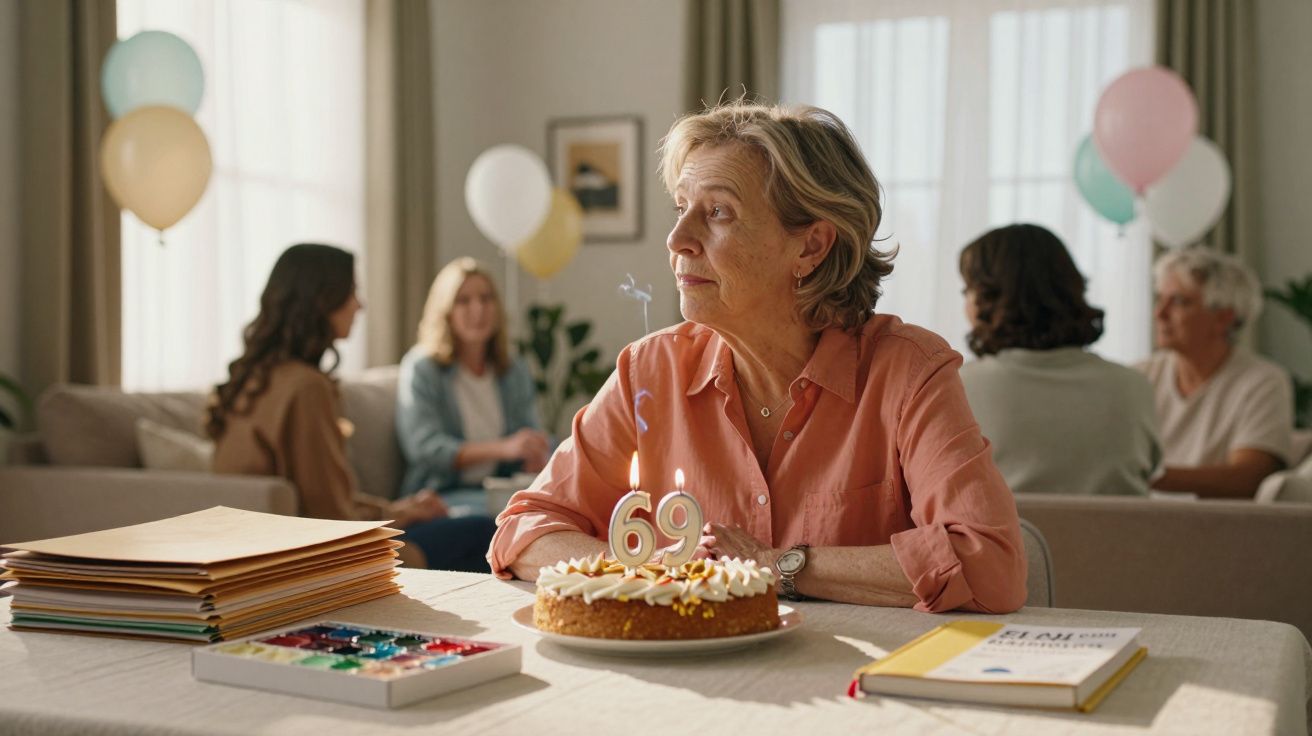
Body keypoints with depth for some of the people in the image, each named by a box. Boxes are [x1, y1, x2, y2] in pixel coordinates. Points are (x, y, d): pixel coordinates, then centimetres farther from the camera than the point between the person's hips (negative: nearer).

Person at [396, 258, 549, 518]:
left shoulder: (515, 373, 16)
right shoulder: (420, 369, -1)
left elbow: (533, 445, 11)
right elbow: (425, 448, -13)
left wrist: (536, 461, -16)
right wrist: (504, 448, -26)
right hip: (440, 494, -5)